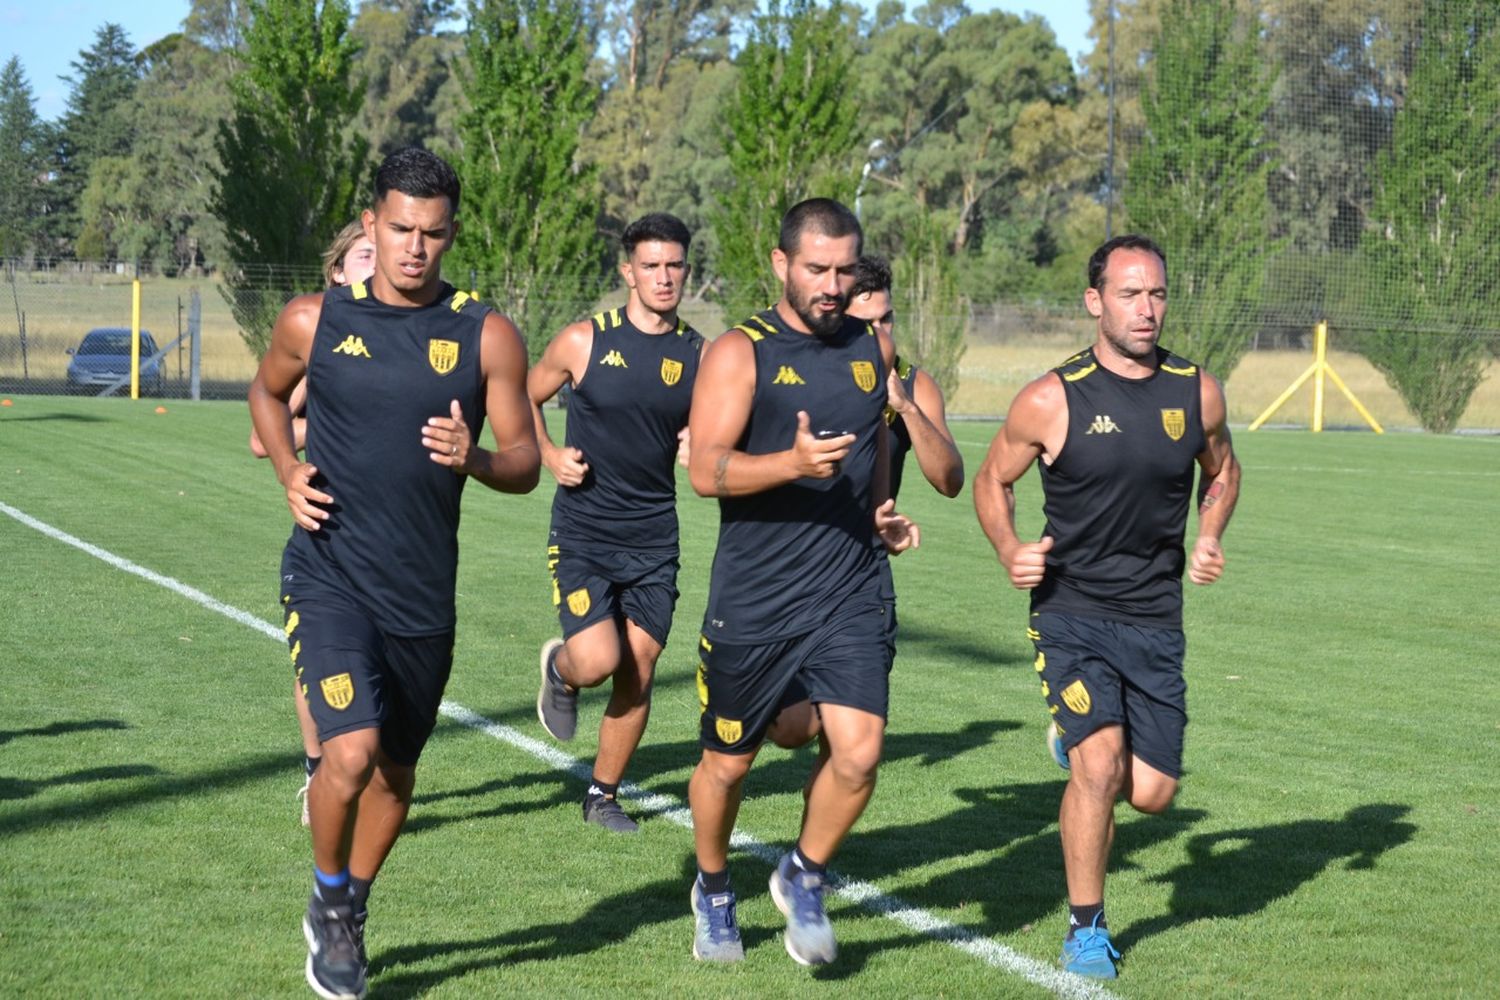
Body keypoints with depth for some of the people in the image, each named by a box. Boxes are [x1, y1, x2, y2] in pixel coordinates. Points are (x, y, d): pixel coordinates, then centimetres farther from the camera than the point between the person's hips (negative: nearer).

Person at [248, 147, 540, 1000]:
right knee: (352, 751, -20)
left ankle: (350, 912, 42)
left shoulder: (487, 337, -2)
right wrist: (289, 472, 2)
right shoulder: (315, 320, -1)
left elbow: (524, 464, 1)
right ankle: (330, 901, 8)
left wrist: (474, 458, -21)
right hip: (330, 575, -2)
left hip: (423, 593, 2)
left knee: (396, 770, 15)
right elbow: (268, 393, 20)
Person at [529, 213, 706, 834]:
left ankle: (603, 796, 24)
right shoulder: (584, 341, -5)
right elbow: (525, 398, 11)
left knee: (638, 676, 4)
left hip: (654, 540, 3)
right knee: (597, 661, -17)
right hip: (583, 533, -3)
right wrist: (549, 455, -4)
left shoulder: (699, 356, 2)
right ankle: (559, 669, 21)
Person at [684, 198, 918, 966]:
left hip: (848, 595, 3)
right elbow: (704, 470, -17)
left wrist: (882, 507, 12)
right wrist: (793, 463, -32)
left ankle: (803, 880, 15)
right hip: (752, 604, -3)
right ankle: (713, 893, 37)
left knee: (859, 755, -12)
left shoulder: (871, 347, 9)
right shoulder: (740, 353, -8)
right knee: (728, 762, 10)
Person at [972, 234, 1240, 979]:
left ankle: (1079, 742, 39)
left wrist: (1209, 538, 2)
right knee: (1099, 766, -18)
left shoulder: (1198, 393, 0)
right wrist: (1011, 552, -13)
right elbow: (992, 481, 5)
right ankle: (1086, 930, 3)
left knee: (1150, 792, 2)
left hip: (1156, 618, 3)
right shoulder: (1052, 400, -10)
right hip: (1072, 614, -3)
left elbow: (1220, 470, 20)